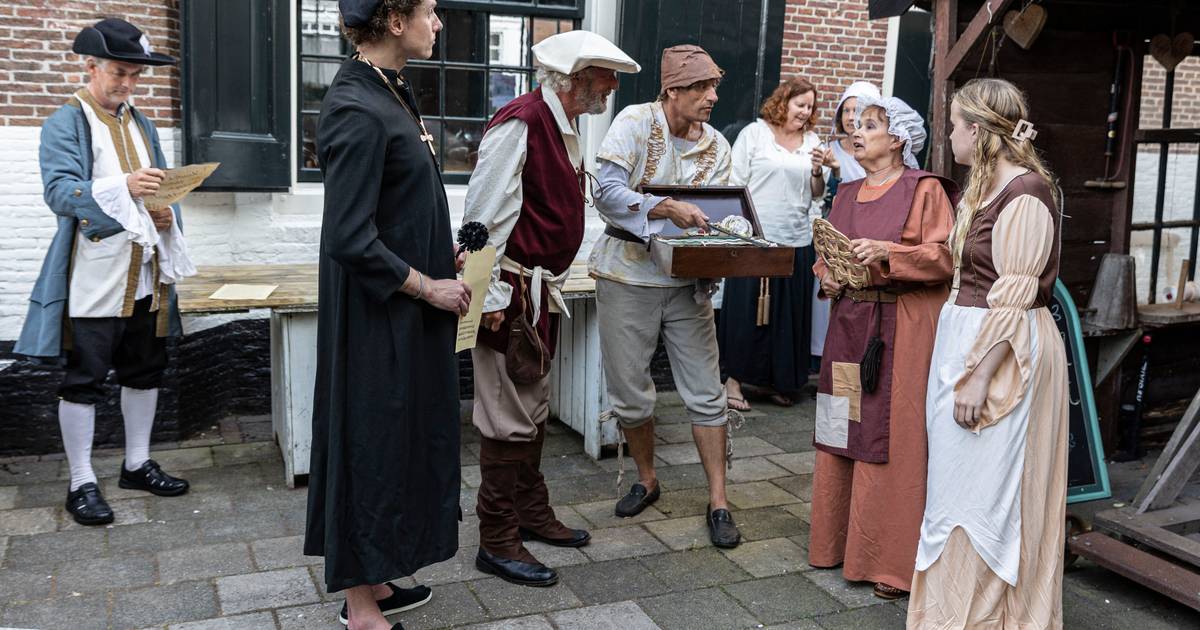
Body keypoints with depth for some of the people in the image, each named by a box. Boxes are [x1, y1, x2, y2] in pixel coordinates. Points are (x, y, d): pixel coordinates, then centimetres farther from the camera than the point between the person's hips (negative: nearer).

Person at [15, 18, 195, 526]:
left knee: (145, 371, 13)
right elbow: (59, 191, -18)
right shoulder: (66, 123, -6)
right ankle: (82, 484, 11)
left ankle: (137, 464, 27)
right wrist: (123, 187, -32)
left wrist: (166, 214, -5)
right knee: (84, 381, 1)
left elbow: (161, 187, 18)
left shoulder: (141, 123, 15)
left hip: (143, 276, 7)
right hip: (92, 279, -7)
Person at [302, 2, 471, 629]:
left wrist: (436, 253, 11)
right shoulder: (360, 111, -21)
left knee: (398, 440, 18)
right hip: (378, 318, -10)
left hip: (402, 315, 10)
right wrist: (428, 286, -15)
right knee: (372, 444, 3)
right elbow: (350, 238, -24)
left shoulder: (386, 90, 9)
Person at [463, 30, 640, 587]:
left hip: (543, 290, 10)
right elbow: (486, 213, -21)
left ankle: (532, 514, 35)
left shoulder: (565, 128, 13)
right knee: (509, 416, -2)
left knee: (533, 409, 19)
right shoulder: (519, 124, -18)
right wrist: (492, 299, -22)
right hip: (511, 291, -10)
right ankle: (497, 542, 10)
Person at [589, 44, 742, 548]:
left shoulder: (716, 146, 5)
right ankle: (647, 480, 31)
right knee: (630, 393, 7)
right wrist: (668, 209, -28)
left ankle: (718, 502, 13)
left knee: (706, 394, 1)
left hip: (688, 279, 3)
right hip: (627, 274, -2)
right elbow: (609, 193, -17)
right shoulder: (635, 122, -7)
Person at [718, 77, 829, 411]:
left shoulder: (812, 141, 13)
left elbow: (817, 194, 15)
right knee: (748, 310, 1)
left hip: (797, 241, 5)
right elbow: (735, 184, -2)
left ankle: (779, 380, 22)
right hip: (756, 238, -5)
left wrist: (818, 171, -5)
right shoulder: (755, 133, 0)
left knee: (790, 314, 9)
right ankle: (735, 379, 11)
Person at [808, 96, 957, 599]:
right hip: (850, 325, 6)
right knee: (843, 434, 8)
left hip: (902, 330, -6)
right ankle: (840, 539, 22)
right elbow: (828, 251, 21)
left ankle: (892, 560, 7)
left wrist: (886, 252, -22)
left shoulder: (924, 190, -4)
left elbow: (944, 255, -11)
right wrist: (827, 275, 0)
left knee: (892, 439, -3)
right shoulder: (847, 194, 15)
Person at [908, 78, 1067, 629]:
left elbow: (1014, 300, -21)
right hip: (964, 336, 10)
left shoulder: (1025, 194, -17)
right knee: (959, 479, 16)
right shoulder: (984, 186, 13)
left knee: (983, 489, -1)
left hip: (1003, 354, -10)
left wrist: (979, 377, -22)